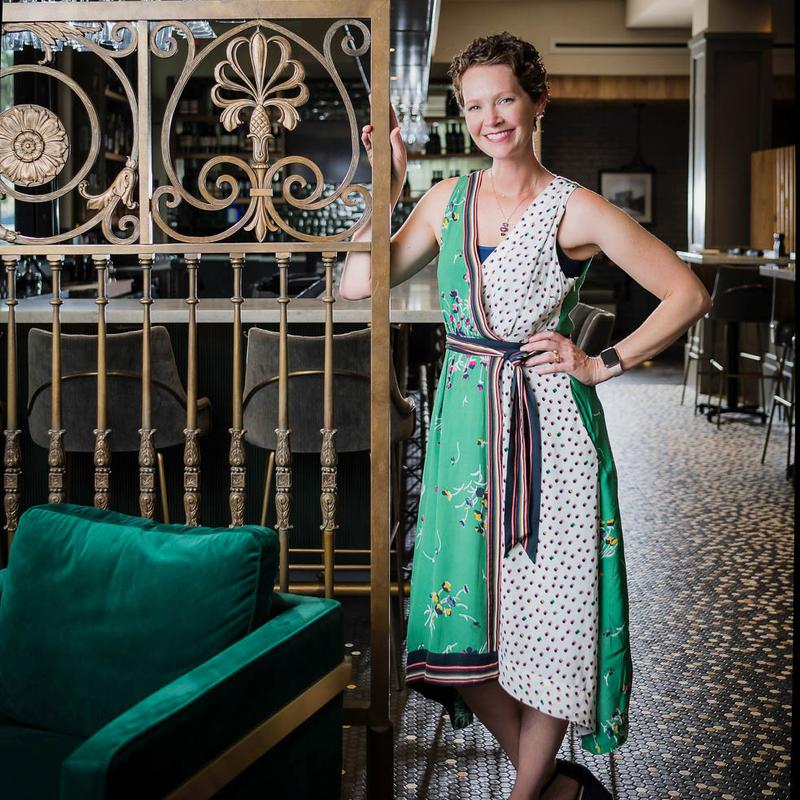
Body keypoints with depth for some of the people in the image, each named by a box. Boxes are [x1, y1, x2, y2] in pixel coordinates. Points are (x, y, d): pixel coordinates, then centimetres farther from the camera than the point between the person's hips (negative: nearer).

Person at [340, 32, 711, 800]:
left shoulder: (577, 211, -6)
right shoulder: (448, 198, 8)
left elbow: (688, 294, -4)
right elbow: (357, 283, 4)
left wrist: (602, 363, -8)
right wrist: (387, 186, 1)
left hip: (550, 426, -4)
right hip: (466, 421, 5)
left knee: (550, 616, 2)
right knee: (462, 613, 5)